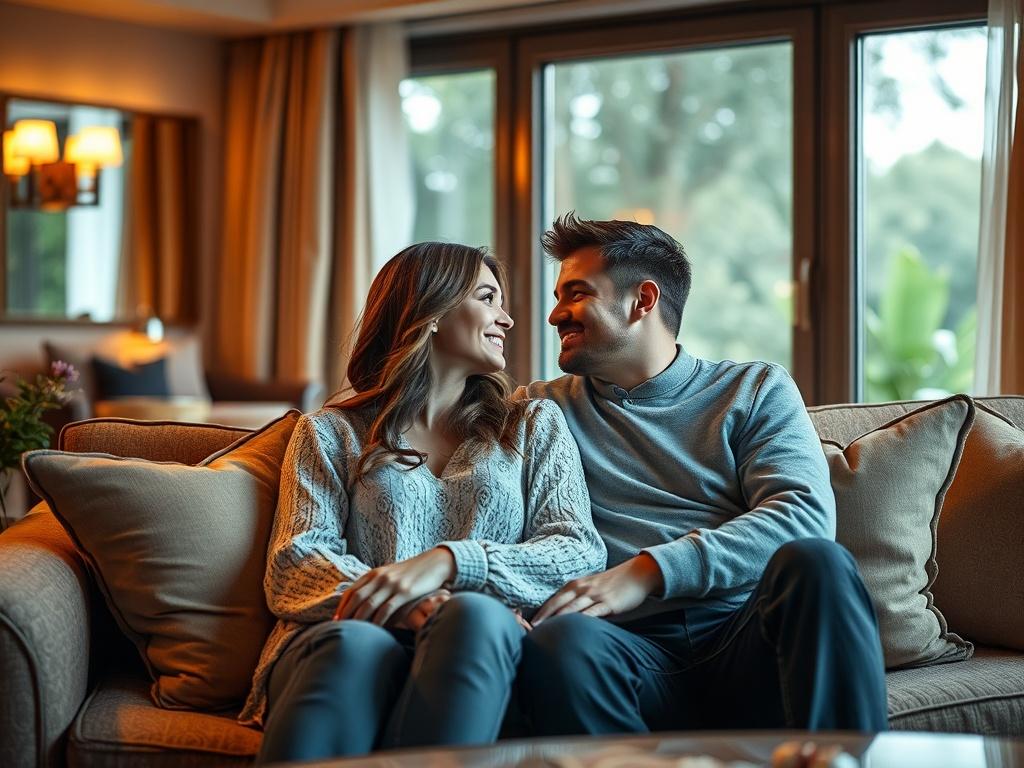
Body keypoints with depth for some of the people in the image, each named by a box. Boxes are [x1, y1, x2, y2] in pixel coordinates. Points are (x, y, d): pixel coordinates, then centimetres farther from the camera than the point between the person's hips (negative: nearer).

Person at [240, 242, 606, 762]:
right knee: (356, 644, -39)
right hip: (344, 641, -1)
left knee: (474, 618, -36)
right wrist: (411, 605, -18)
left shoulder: (535, 426, 24)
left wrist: (450, 561, -11)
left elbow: (582, 554, 8)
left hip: (478, 657, 1)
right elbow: (294, 563, 3)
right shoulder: (332, 433, 20)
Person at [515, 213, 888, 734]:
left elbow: (806, 514, -2)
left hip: (747, 644, 1)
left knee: (815, 561, -32)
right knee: (560, 641, -35)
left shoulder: (757, 390, 16)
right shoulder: (543, 408, 22)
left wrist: (648, 570, -14)